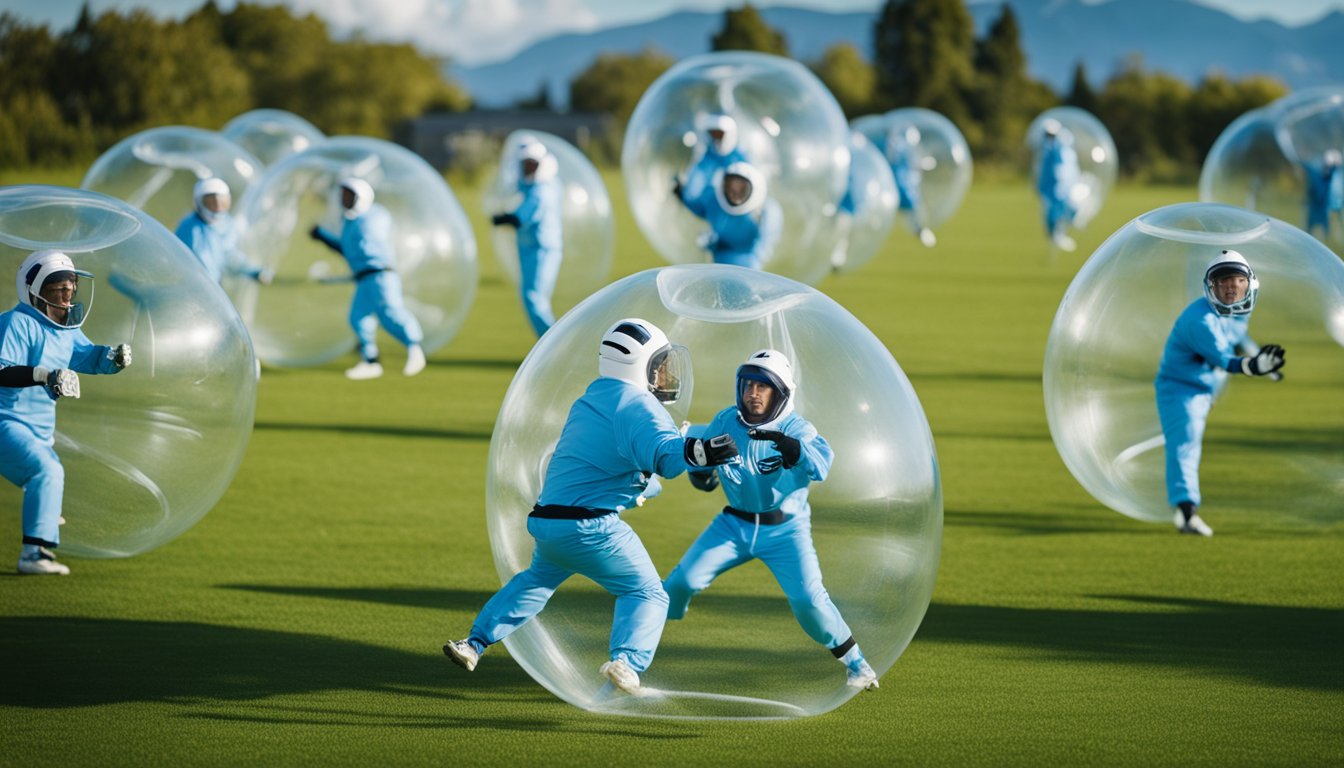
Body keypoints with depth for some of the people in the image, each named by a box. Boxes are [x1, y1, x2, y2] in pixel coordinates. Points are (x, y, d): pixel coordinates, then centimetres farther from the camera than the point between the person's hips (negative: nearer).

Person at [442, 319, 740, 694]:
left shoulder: (588, 403, 17)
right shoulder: (637, 406, -11)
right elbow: (664, 453, -30)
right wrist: (697, 451, -48)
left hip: (545, 522, 8)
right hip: (590, 528, -8)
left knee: (538, 579, 33)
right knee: (648, 595, 4)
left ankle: (474, 644, 29)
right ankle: (627, 661, -20)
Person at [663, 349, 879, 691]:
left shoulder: (796, 428, -16)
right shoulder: (725, 421, -5)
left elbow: (821, 466, -36)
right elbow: (701, 472, 4)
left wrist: (788, 445, -53)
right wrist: (702, 473, -21)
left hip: (784, 530, -3)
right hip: (734, 524, 3)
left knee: (808, 599, -17)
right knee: (682, 581, -6)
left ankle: (854, 661, 4)